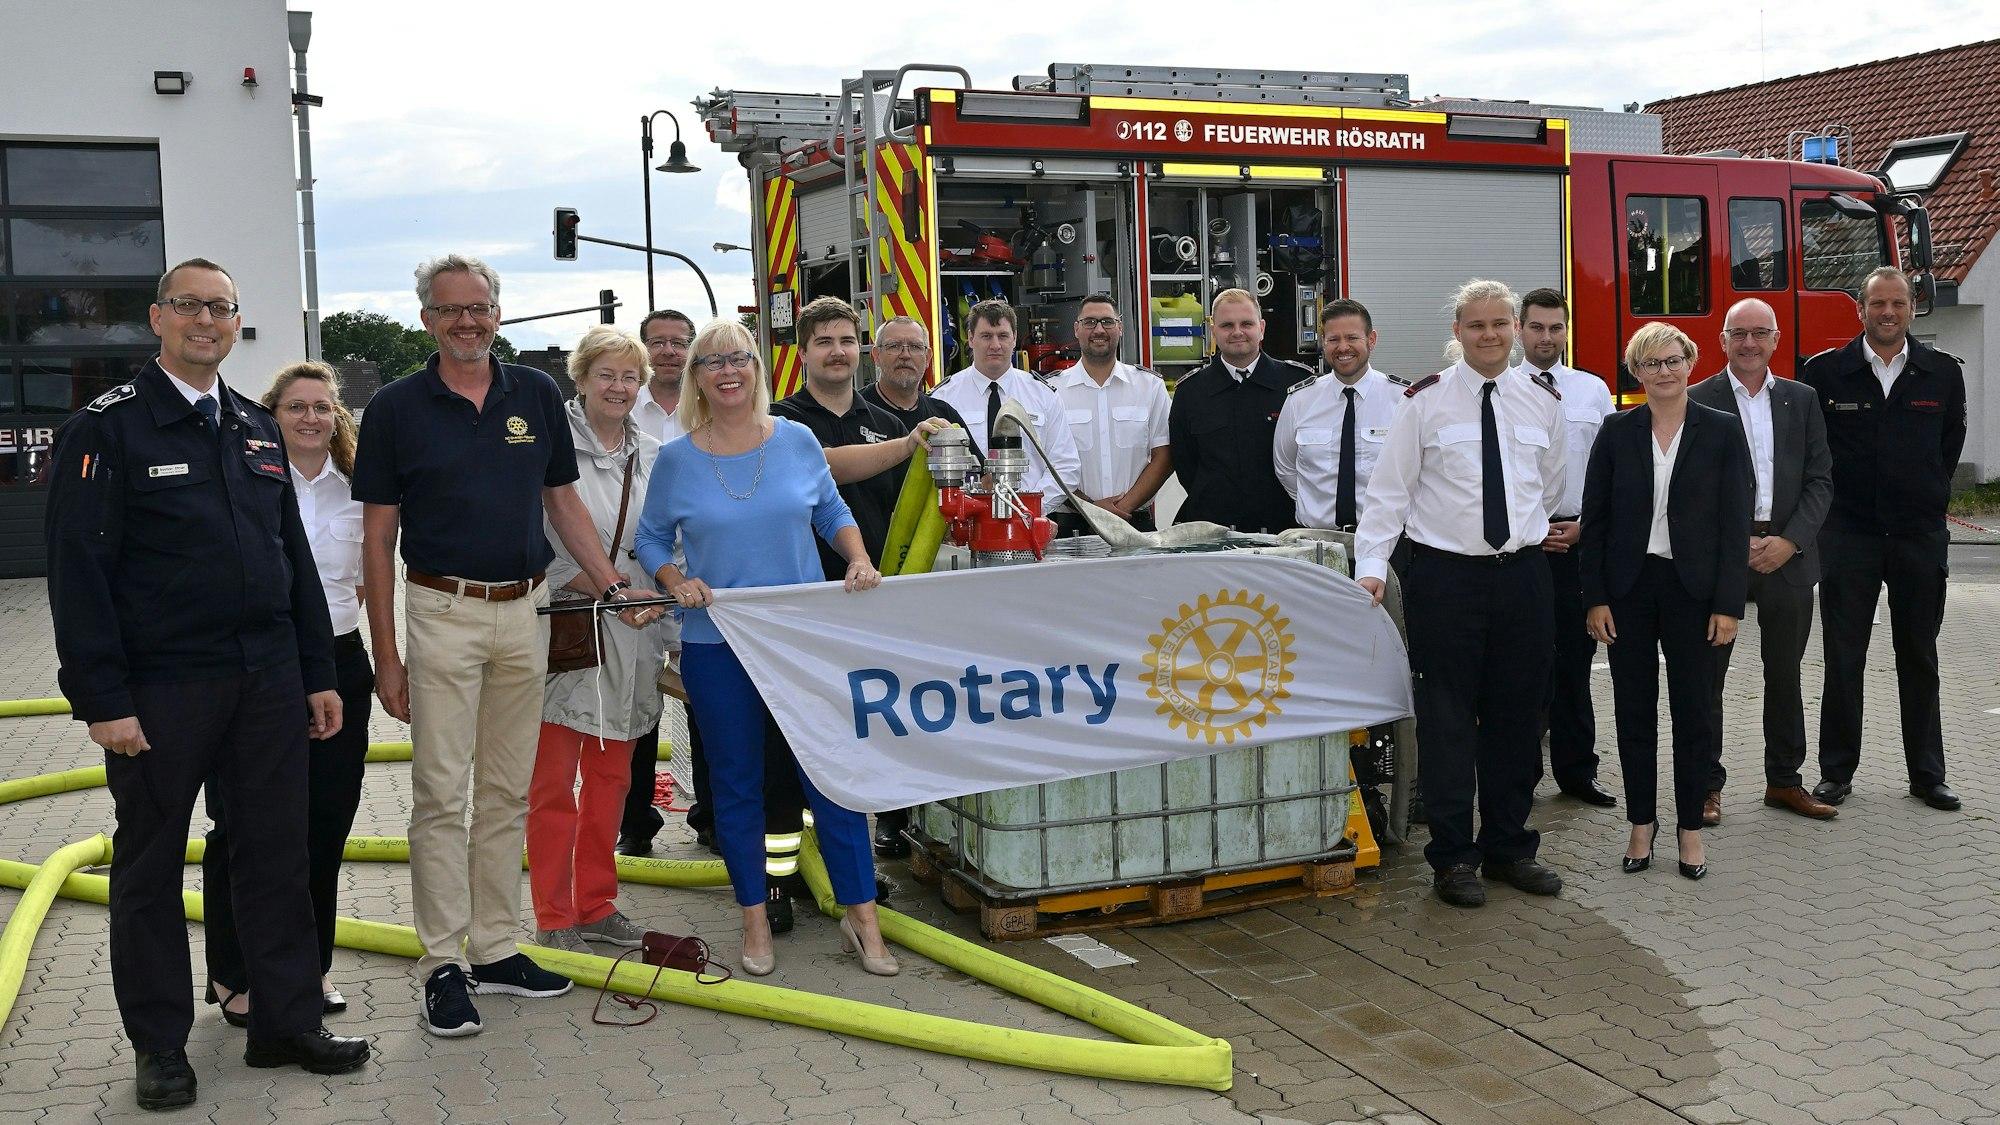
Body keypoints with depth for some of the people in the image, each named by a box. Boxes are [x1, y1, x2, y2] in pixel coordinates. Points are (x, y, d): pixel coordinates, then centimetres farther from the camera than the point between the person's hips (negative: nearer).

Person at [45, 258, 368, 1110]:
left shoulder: (259, 431, 12)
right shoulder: (107, 428, -5)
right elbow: (78, 569, -9)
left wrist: (319, 673, 11)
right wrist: (100, 698, -15)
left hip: (267, 683, 5)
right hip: (158, 692, -5)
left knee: (278, 856, 10)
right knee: (151, 867, 9)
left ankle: (287, 1024, 22)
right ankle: (160, 1046, 22)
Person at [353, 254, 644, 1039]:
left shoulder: (537, 395, 6)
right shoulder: (398, 407, -2)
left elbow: (563, 502, 13)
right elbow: (378, 537, -2)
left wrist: (612, 585, 2)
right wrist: (385, 655, -6)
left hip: (524, 612, 4)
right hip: (443, 613, -3)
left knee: (508, 792, 10)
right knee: (441, 793, -1)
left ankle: (495, 949, 21)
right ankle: (443, 966, 7)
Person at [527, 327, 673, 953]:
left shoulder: (653, 457, 12)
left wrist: (656, 595, 4)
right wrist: (591, 585, -15)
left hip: (627, 641, 6)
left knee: (610, 778, 13)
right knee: (553, 783, -1)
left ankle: (596, 906, 26)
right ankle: (554, 919, 10)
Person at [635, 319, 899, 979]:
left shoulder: (796, 441, 2)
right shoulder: (676, 460, 0)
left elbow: (832, 512, 12)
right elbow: (651, 540, 8)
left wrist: (859, 561, -5)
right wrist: (677, 584, -10)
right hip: (716, 645, 0)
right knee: (737, 783, 9)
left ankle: (861, 915, 12)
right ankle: (755, 920, 23)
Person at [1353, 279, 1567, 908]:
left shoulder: (1543, 402, 9)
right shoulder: (1424, 401, -2)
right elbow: (1388, 489, -5)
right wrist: (1371, 565, -13)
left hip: (1522, 570, 4)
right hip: (1445, 574, -4)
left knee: (1516, 714, 10)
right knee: (1447, 717, 0)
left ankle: (1509, 847, 24)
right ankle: (1452, 858, 11)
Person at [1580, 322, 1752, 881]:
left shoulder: (1722, 430, 0)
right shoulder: (1617, 432, 3)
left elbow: (1735, 522, -2)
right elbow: (1595, 520, 3)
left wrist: (1728, 604, -7)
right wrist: (1595, 598, -3)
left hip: (1692, 588, -1)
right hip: (1630, 588, 1)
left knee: (1693, 710, 5)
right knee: (1634, 710, 7)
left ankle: (1690, 827, 18)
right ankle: (1641, 823, 20)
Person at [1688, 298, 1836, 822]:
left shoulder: (1801, 400, 9)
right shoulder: (1697, 401, -1)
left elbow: (1820, 479, 4)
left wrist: (1789, 542, -9)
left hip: (1787, 556, 3)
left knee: (1785, 676, 12)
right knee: (1706, 676, 2)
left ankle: (1784, 780, 23)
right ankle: (1706, 784, 12)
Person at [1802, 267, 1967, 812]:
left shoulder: (1943, 373, 4)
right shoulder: (1825, 372, -3)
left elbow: (1951, 441, 17)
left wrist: (1929, 497, 16)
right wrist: (1828, 500, 7)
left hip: (1920, 536, 2)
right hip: (1847, 536, -2)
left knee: (1919, 659, 9)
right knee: (1842, 660, 3)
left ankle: (1927, 775, 19)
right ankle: (1836, 771, 13)